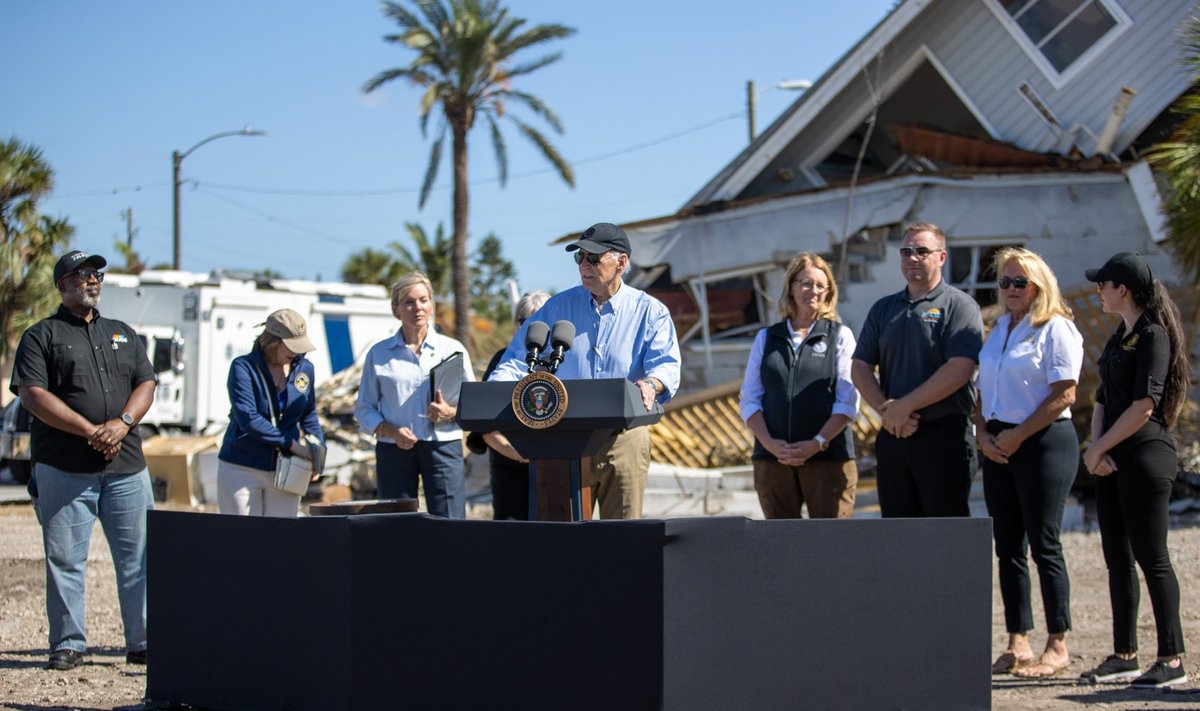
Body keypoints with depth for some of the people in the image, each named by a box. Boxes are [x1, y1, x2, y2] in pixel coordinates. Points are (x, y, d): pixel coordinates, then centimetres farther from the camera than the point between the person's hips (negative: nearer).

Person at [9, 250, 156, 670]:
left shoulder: (124, 335, 21)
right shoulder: (41, 336, 5)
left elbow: (146, 384, 12)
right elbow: (32, 395, -7)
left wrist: (122, 423, -9)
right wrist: (90, 431, -14)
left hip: (126, 466, 4)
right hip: (64, 469, -4)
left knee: (139, 557, 2)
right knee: (65, 559, -1)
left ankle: (144, 643, 8)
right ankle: (68, 644, 8)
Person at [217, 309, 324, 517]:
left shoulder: (304, 369, 5)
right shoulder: (243, 367, -9)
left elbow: (309, 415, 18)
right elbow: (247, 418, -18)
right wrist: (291, 443, -20)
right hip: (242, 469, -3)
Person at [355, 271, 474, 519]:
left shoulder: (453, 350, 11)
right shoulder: (379, 354, 10)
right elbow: (364, 408, 8)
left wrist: (450, 414, -13)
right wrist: (391, 431, -10)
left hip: (443, 446, 0)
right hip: (394, 450, 0)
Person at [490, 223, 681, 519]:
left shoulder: (649, 311, 4)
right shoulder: (559, 307, 10)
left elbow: (666, 364, -10)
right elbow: (519, 358, 5)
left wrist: (651, 384, -34)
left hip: (624, 441, -2)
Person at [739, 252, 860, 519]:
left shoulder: (840, 336, 8)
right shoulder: (766, 338, 15)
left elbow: (848, 401, -1)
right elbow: (749, 399, 9)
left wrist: (818, 443, -13)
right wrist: (769, 443, -7)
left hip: (828, 457, -2)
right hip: (773, 457, 3)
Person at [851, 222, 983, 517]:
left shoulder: (958, 305, -3)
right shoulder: (883, 309, 16)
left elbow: (959, 370, -15)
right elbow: (860, 367, 10)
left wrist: (904, 406, -16)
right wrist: (885, 409, -8)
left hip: (943, 435, -6)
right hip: (893, 435, 6)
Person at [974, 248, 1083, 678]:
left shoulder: (1055, 329, -6)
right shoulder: (998, 331, 17)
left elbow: (1064, 393, -14)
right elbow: (983, 390, 19)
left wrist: (1016, 436, -14)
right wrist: (983, 434, 2)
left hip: (1043, 443, -7)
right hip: (999, 446, 7)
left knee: (1043, 545, -6)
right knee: (1008, 548, 6)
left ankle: (1057, 646, 0)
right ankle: (1017, 643, 12)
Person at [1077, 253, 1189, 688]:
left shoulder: (1153, 335, -11)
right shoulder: (1120, 338, 17)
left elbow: (1144, 406, -17)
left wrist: (1098, 448, -11)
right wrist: (1094, 448, 2)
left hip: (1145, 456, -9)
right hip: (1112, 461, 9)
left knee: (1151, 558, -7)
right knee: (1117, 559, 10)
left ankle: (1172, 660, -3)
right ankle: (1124, 656, 16)